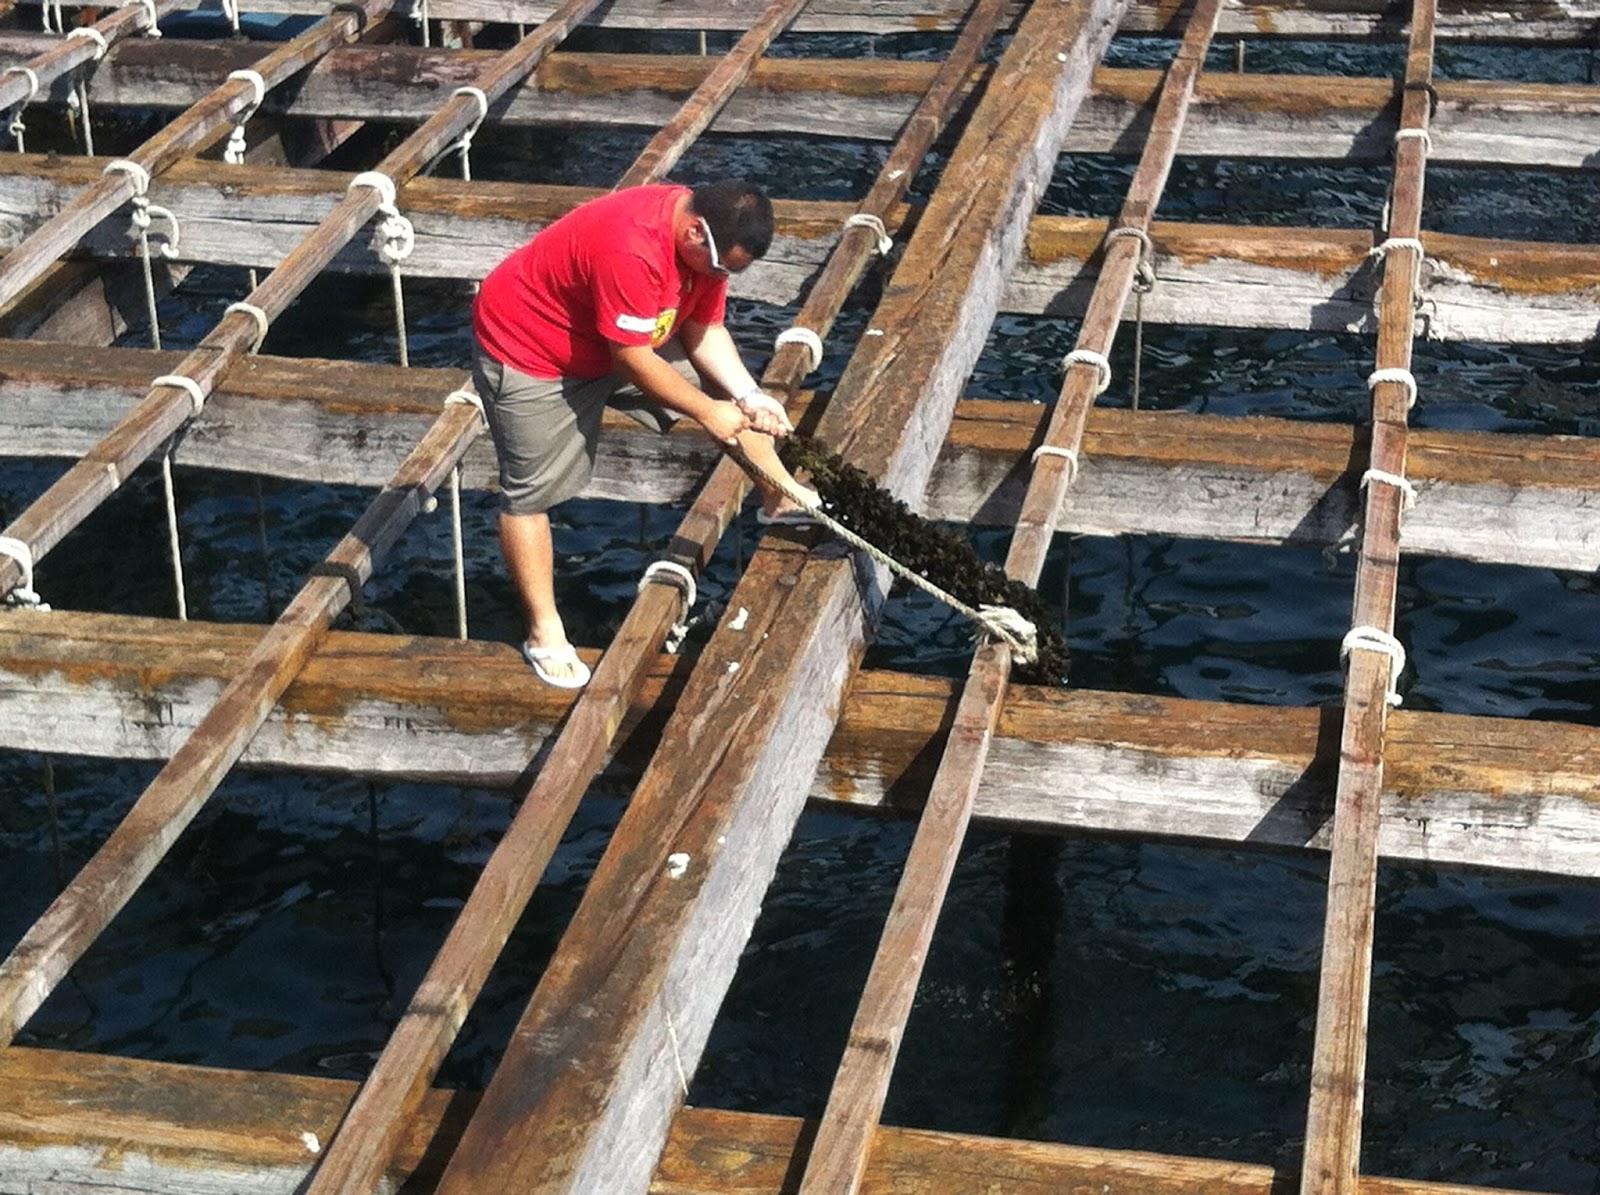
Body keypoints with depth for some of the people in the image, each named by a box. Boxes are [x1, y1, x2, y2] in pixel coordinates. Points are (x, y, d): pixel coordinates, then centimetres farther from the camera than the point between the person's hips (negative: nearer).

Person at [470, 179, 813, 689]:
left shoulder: (708, 235, -13)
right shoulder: (630, 250, -41)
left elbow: (704, 328, -4)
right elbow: (632, 360, -33)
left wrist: (748, 396, -18)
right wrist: (708, 413, -24)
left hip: (623, 338, 8)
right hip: (529, 352, -8)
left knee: (734, 394, 7)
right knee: (530, 493, -3)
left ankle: (782, 500, 25)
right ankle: (544, 633, 8)